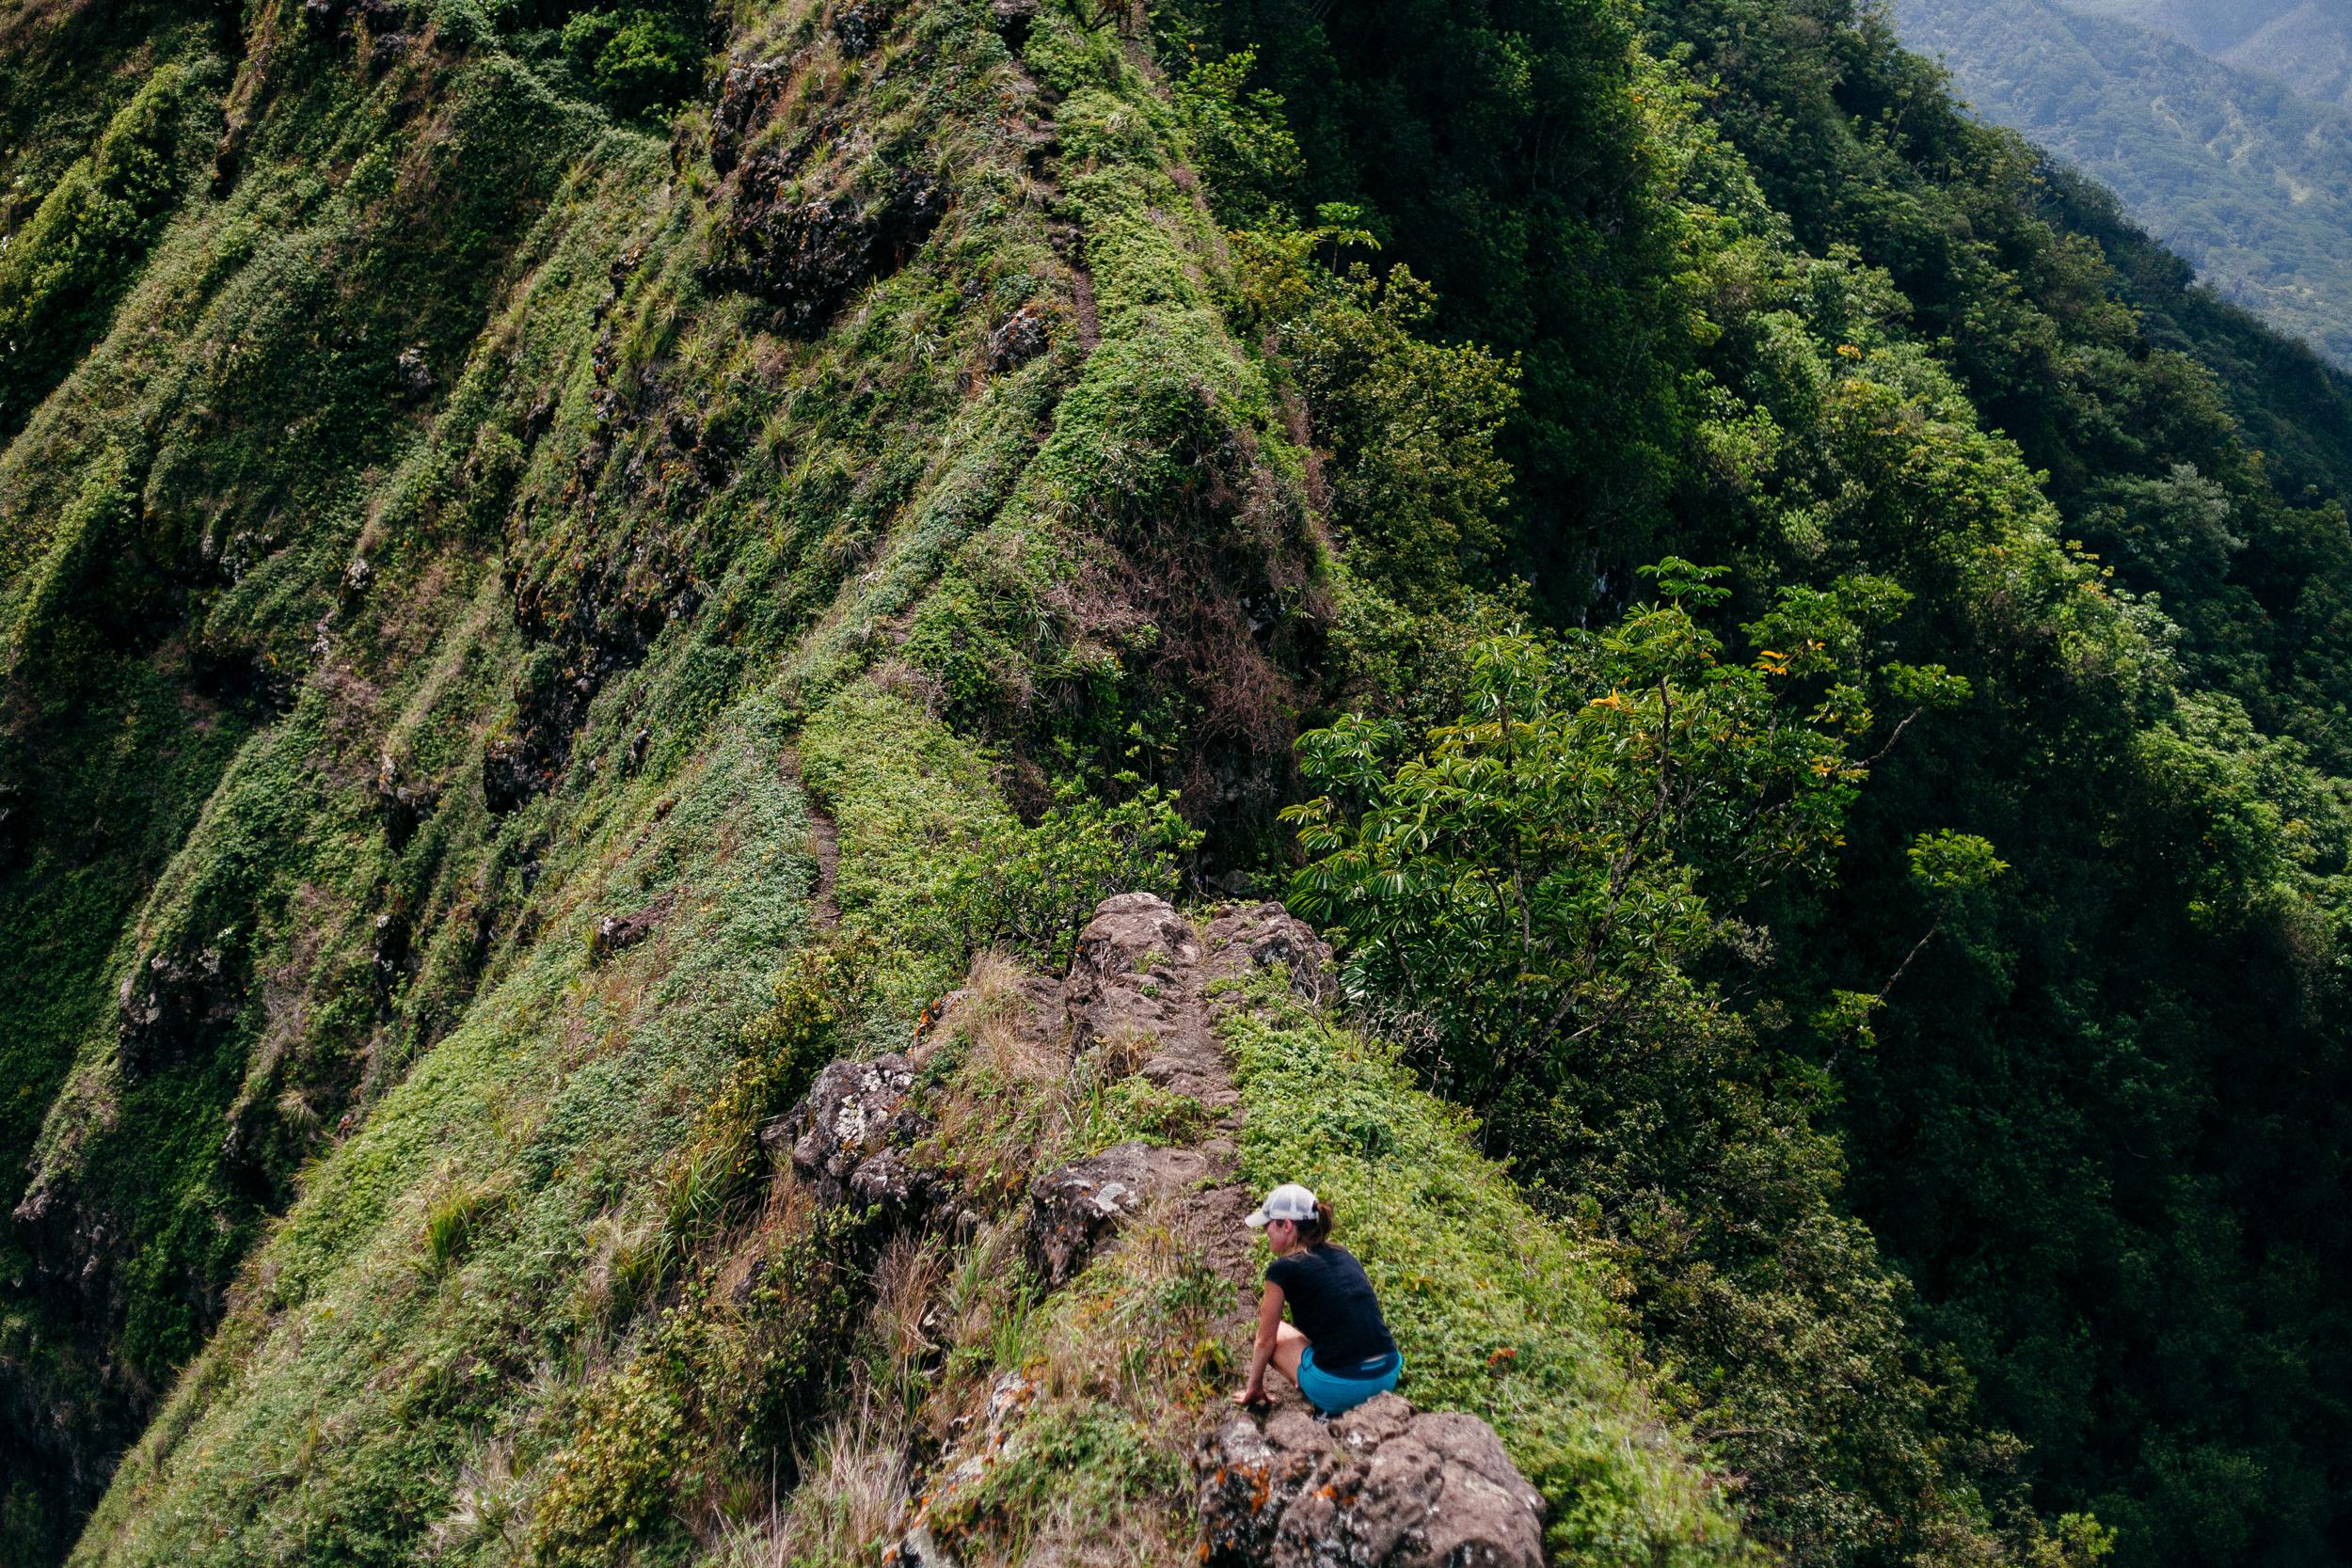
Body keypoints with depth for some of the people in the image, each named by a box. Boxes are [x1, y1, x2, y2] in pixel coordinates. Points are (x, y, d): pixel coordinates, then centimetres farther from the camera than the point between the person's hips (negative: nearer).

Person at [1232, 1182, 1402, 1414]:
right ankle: (1373, 1399, 15)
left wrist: (1253, 1387, 27)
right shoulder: (1344, 1256, 16)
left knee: (1277, 1334, 19)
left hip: (1339, 1388, -6)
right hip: (1389, 1377, 7)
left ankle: (1325, 1406, 4)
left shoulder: (1283, 1269, -3)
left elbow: (1265, 1340, 8)